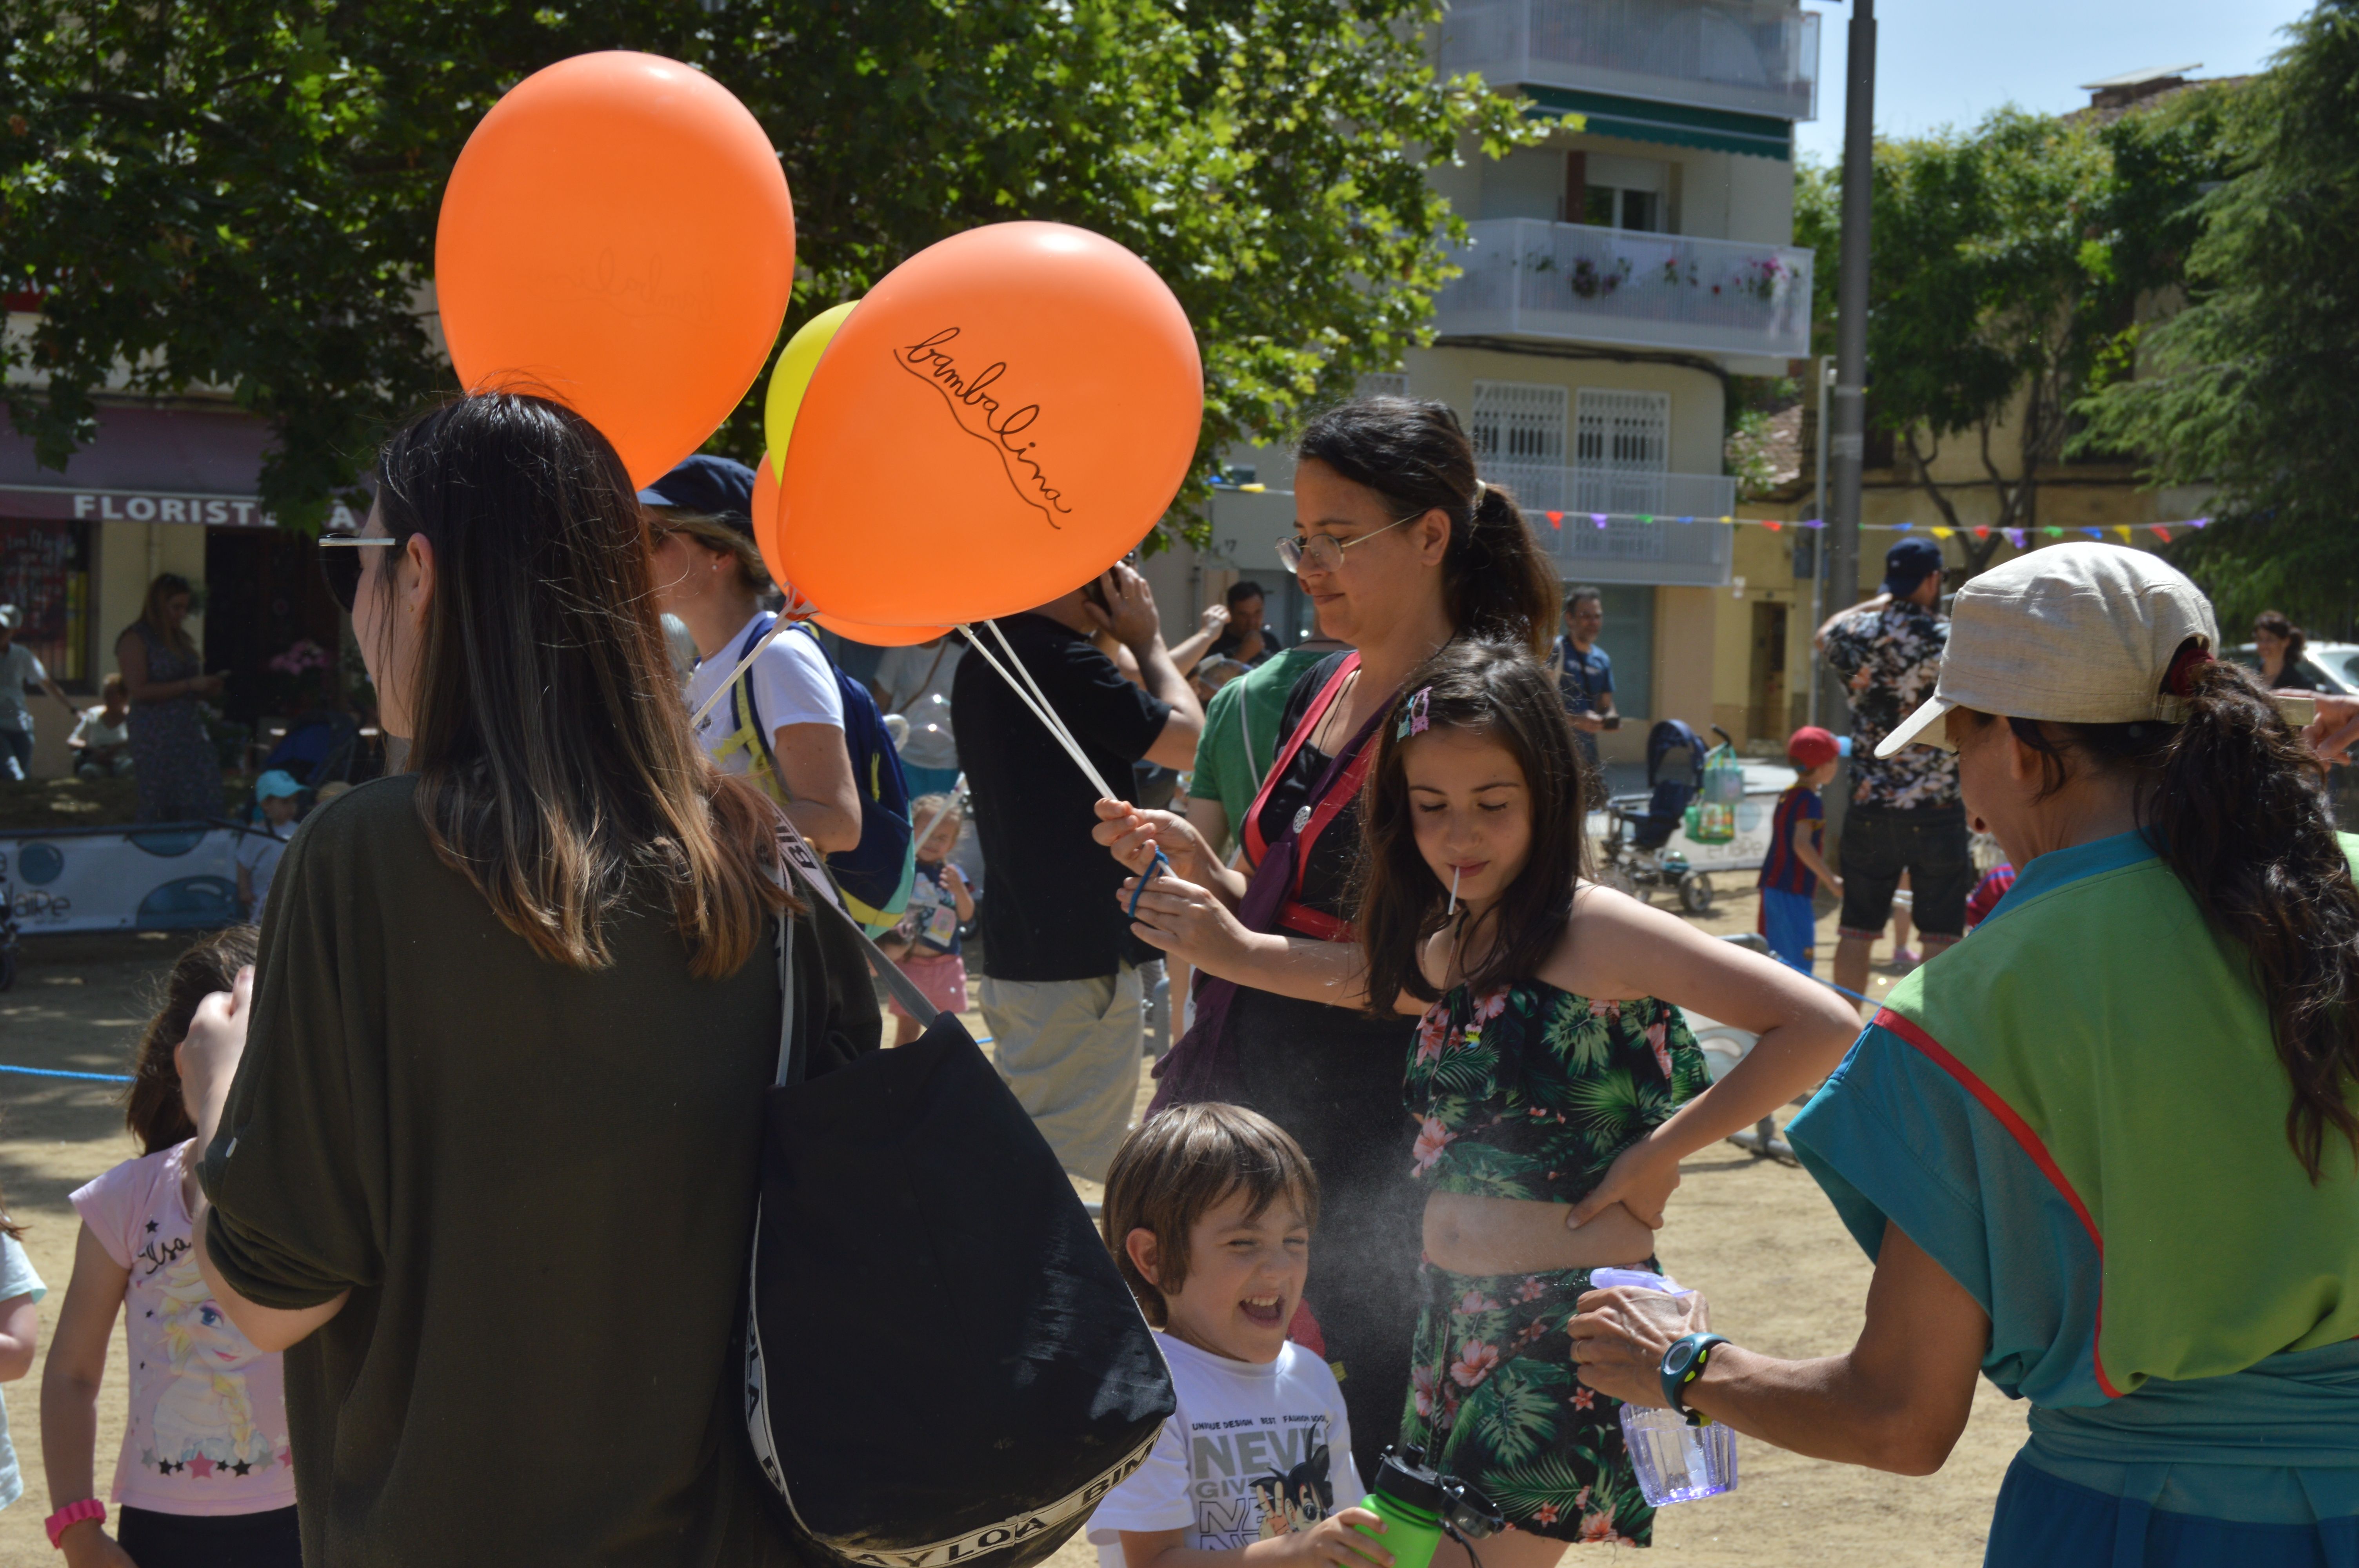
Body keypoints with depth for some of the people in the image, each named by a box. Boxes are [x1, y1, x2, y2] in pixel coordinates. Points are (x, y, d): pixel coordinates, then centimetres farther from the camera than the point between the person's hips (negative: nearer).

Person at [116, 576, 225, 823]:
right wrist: (190, 685, -14)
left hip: (192, 735, 6)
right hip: (157, 739, -6)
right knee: (160, 812, -5)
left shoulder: (181, 639, 18)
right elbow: (140, 691, -12)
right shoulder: (135, 640, -3)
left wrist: (206, 688, 8)